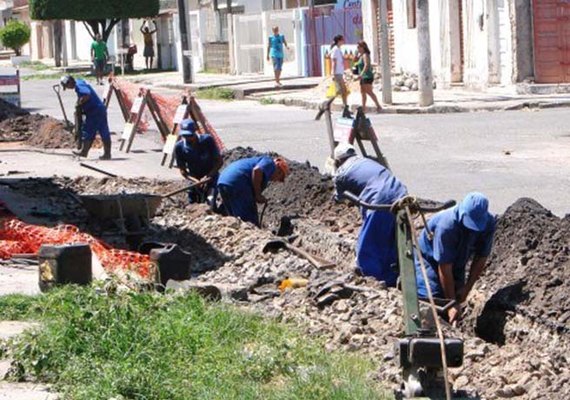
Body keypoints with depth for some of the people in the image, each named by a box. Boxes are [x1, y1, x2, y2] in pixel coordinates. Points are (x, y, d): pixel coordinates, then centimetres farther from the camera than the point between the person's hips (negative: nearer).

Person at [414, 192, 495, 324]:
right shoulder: (447, 225, -37)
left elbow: (480, 259, -9)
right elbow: (444, 268, -33)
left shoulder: (489, 224, -22)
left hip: (457, 263, 5)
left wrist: (466, 289, -10)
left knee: (457, 299, 0)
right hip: (429, 259, -5)